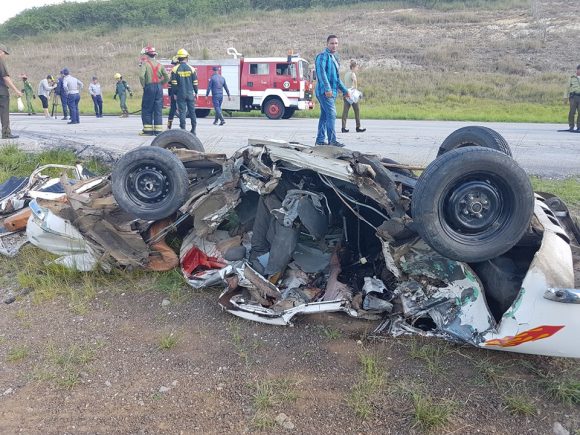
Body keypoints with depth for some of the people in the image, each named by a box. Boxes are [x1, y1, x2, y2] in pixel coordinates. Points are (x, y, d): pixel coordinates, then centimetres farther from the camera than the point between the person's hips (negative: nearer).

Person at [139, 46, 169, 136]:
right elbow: (167, 77, 6)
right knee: (158, 110, 6)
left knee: (146, 110, 4)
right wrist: (160, 84, 12)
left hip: (149, 87, -4)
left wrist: (143, 85, -4)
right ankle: (158, 130, 5)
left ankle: (148, 130, 3)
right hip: (159, 88, 4)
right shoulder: (159, 65, 11)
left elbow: (141, 75, -18)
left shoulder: (145, 63, -4)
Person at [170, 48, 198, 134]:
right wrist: (196, 93, 12)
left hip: (180, 94, -1)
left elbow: (174, 83, -4)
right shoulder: (191, 69, -1)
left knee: (182, 111, 1)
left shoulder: (175, 69, -3)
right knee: (192, 111, 9)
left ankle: (183, 129, -3)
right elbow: (195, 83, 2)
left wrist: (175, 93, 4)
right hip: (190, 94, 1)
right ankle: (193, 129, 13)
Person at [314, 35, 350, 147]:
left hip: (332, 92, 9)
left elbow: (337, 78, 30)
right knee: (331, 114, -15)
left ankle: (320, 140, 14)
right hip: (324, 91, -9)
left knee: (324, 116, 10)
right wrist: (327, 88, -30)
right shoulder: (322, 56, -6)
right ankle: (332, 140, -16)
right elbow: (321, 72, -21)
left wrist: (345, 90, 29)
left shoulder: (334, 58, 22)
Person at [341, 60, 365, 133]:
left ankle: (344, 128, -3)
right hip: (352, 94, -7)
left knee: (345, 111, 2)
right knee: (357, 111, 1)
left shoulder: (346, 74, 16)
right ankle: (358, 127, 4)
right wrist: (356, 88, -19)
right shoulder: (352, 74, -8)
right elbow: (355, 80, -29)